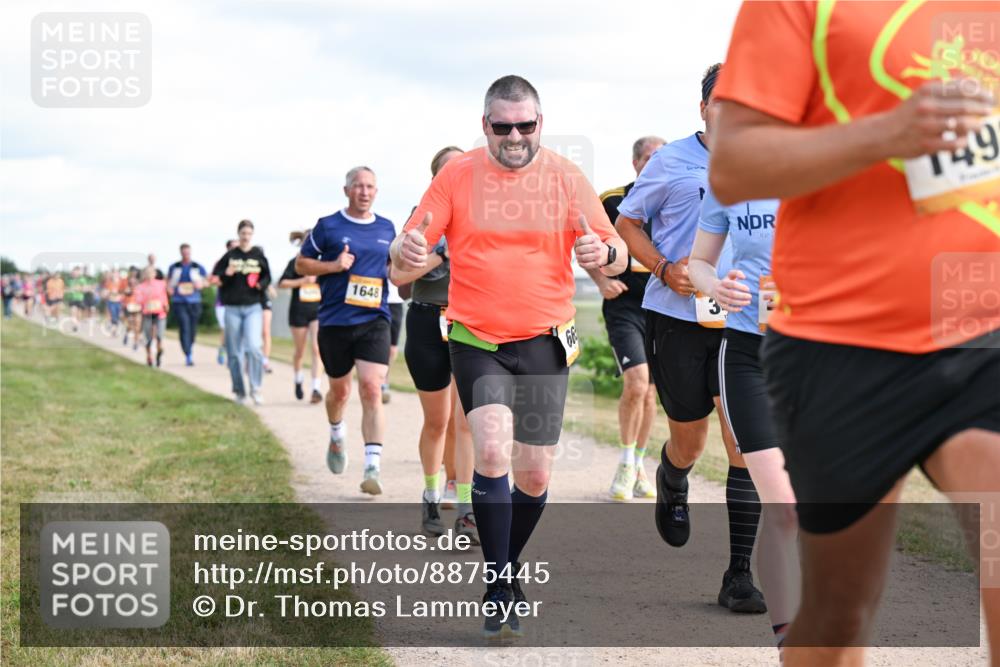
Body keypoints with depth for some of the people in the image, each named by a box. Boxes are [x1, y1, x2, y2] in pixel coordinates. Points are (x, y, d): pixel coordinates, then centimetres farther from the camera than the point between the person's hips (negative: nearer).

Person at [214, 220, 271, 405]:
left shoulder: (259, 255, 3)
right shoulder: (230, 256, 4)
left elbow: (267, 277, 11)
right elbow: (216, 276, 8)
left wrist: (261, 284, -10)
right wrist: (226, 275, -13)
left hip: (253, 307, -1)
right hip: (232, 308, 1)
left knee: (253, 347, -17)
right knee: (234, 352, 5)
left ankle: (256, 388, -7)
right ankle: (239, 391, 15)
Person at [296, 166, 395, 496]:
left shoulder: (387, 228, 10)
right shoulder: (328, 226, 0)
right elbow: (301, 263, 5)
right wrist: (333, 265, -11)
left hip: (374, 320, 1)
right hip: (335, 321, -1)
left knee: (371, 389, -15)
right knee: (339, 390, 14)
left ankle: (373, 467, -18)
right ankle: (337, 436, 47)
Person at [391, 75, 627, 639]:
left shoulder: (566, 177, 0)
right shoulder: (458, 175, -1)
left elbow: (618, 255, 0)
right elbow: (408, 251, -2)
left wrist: (603, 254, -24)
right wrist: (408, 252, -27)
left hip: (545, 345, 1)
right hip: (478, 342, -1)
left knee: (535, 478, 5)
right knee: (492, 451, -21)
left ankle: (508, 567, 32)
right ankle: (500, 587, -11)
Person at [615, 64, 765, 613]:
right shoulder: (671, 161, 0)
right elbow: (627, 223, 6)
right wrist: (664, 268, -11)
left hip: (743, 322, 2)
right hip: (677, 318, -1)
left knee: (746, 441, -9)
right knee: (689, 442, 8)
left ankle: (739, 573, -4)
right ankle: (671, 486, 47)